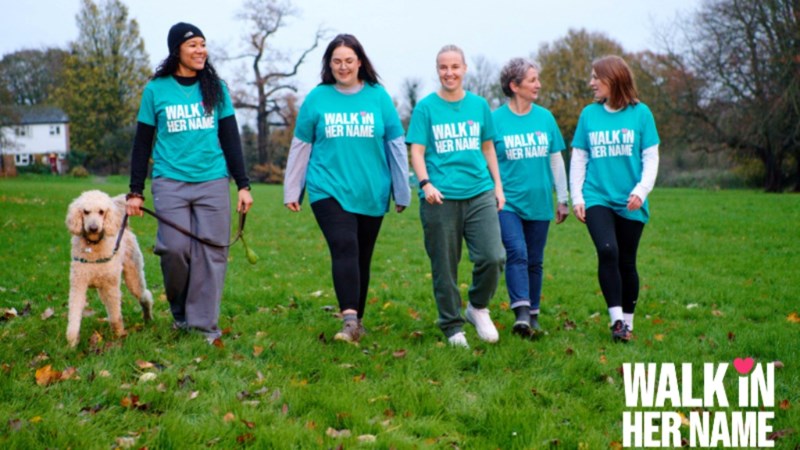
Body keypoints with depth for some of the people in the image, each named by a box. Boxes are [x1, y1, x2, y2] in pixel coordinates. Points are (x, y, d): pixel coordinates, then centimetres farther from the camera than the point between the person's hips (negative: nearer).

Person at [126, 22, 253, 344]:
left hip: (213, 182, 2)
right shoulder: (156, 90, 4)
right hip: (171, 182, -1)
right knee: (176, 249, -9)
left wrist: (243, 184, 5)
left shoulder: (216, 88, 8)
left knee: (211, 253, -3)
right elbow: (142, 144, 7)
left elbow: (230, 139, 10)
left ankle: (204, 324, 5)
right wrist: (136, 191, 4)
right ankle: (179, 308, 17)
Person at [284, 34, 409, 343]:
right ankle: (349, 320, -26)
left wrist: (402, 193, 7)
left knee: (362, 257, 10)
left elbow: (396, 144, 7)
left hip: (371, 193, 2)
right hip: (329, 190, -2)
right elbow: (301, 146, 8)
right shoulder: (317, 98, 2)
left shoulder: (378, 97, 3)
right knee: (344, 248, -19)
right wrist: (291, 191, 10)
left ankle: (357, 321, 23)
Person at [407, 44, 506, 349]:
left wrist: (498, 185, 12)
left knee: (493, 257, -10)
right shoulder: (426, 107, 2)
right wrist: (426, 183, -16)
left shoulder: (479, 105, 11)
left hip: (480, 194, 2)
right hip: (440, 198, -2)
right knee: (444, 267, 3)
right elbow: (416, 151, -1)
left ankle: (478, 307, 16)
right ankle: (452, 327, 19)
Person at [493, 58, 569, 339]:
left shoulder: (545, 117, 7)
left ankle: (533, 315, 21)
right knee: (517, 254, -18)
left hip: (539, 202, 4)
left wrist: (563, 199, 12)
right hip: (508, 202, -4)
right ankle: (521, 314, -23)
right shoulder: (495, 119, -3)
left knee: (534, 261, 10)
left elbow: (556, 160, 12)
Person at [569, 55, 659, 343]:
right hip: (597, 198, 0)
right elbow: (578, 159, 10)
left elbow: (651, 158, 1)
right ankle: (616, 318, -16)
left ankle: (627, 321, 24)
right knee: (607, 251, -21)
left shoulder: (640, 113, 1)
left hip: (630, 203, 0)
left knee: (626, 262, 8)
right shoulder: (589, 114, 6)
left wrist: (641, 191, -11)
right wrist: (577, 197, 4)